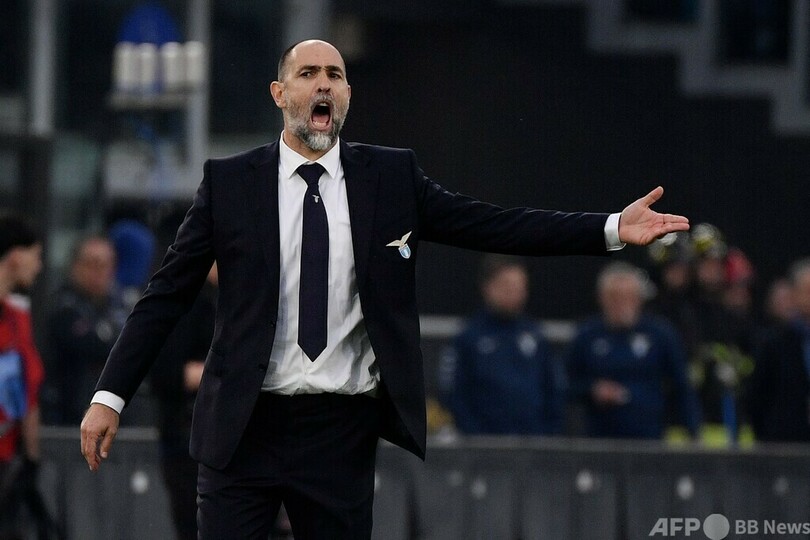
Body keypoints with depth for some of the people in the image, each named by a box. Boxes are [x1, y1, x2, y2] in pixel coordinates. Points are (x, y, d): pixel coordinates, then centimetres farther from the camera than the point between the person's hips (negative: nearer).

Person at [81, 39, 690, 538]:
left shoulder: (392, 176, 6)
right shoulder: (229, 182, 1)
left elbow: (489, 224, 1)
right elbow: (167, 293, 3)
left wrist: (612, 229, -8)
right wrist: (111, 395, -3)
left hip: (342, 432, 1)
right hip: (245, 427, -1)